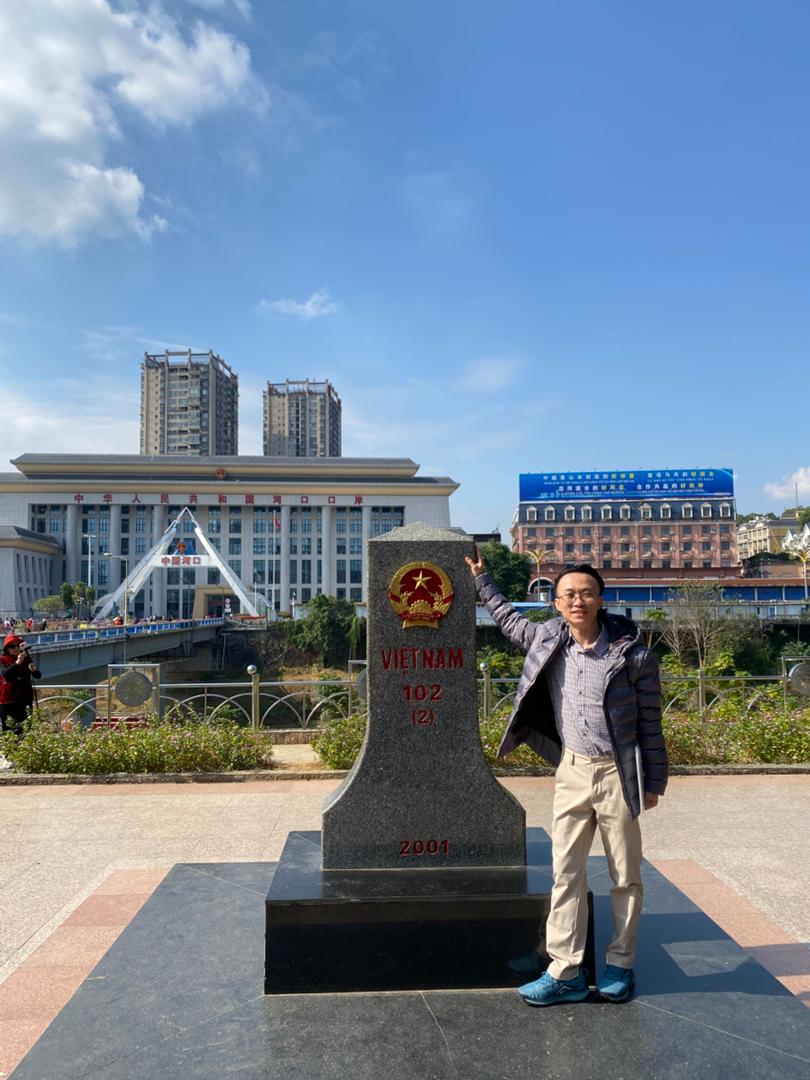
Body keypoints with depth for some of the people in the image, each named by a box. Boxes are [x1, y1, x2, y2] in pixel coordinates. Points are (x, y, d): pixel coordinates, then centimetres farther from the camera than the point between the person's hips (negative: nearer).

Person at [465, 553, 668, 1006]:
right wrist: (481, 578, 24)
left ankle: (620, 966, 26)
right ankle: (565, 972, 13)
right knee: (567, 873, 5)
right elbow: (511, 620, 21)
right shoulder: (549, 638, -1)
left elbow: (650, 722, -4)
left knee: (626, 876, 10)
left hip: (618, 773, -3)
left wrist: (654, 781, -1)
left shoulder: (633, 653, -12)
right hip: (572, 771, 4)